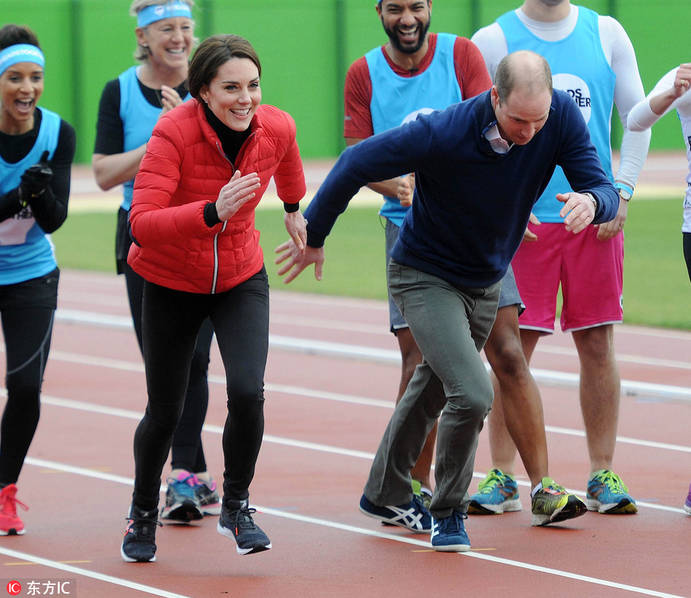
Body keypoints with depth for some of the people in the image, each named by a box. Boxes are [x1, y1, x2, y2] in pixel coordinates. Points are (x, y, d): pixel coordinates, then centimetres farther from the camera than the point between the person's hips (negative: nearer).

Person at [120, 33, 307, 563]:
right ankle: (143, 512, 38)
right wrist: (211, 212, -47)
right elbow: (142, 224, -34)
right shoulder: (175, 132, -27)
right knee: (165, 413, 9)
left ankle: (236, 505, 6)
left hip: (241, 279, 2)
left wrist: (294, 207, 31)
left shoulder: (276, 128, -14)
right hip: (172, 284, -2)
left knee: (248, 392, -19)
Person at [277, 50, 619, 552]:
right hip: (426, 278, -6)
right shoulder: (442, 134, -33)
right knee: (473, 394, -21)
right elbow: (355, 164, -21)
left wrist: (592, 201, -44)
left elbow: (603, 188, -18)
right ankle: (448, 511, 3)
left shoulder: (562, 117, -22)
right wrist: (313, 237, -10)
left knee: (432, 390, 24)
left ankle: (385, 495, 46)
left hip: (487, 283, 6)